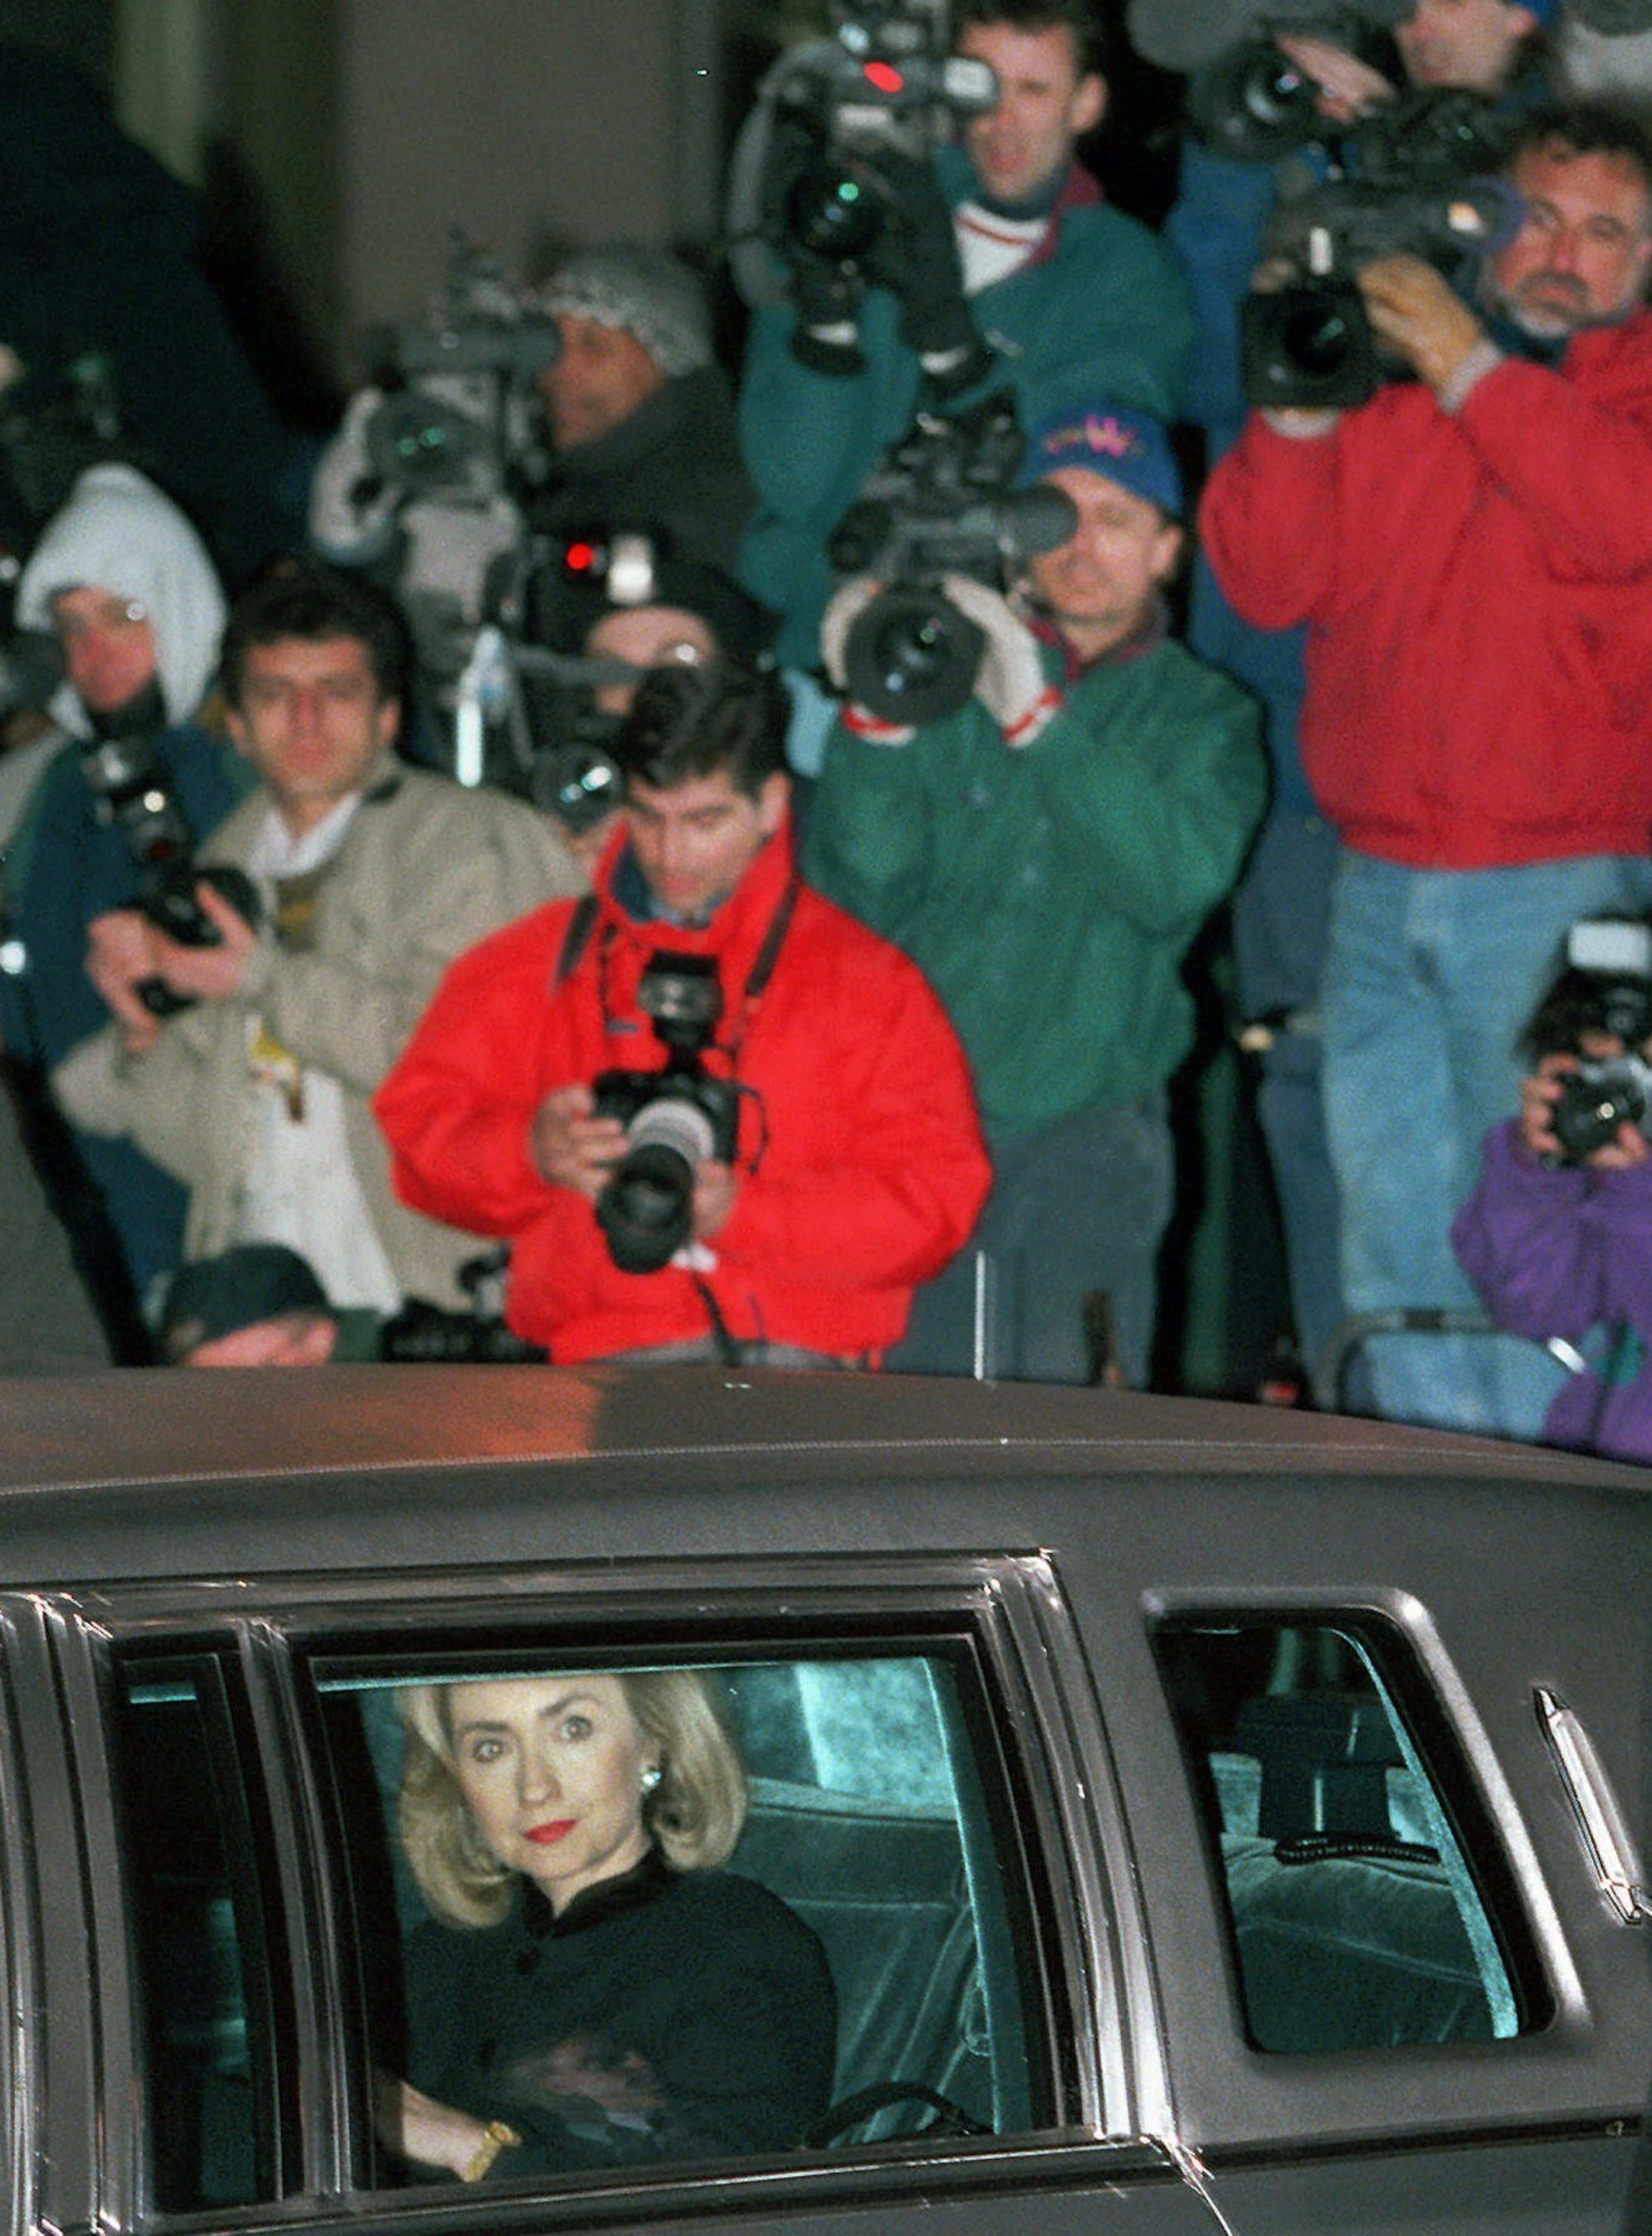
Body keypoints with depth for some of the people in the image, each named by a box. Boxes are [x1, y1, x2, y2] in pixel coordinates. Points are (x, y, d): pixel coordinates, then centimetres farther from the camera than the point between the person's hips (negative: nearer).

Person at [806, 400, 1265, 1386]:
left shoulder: (1202, 715, 10)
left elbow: (1177, 879, -11)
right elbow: (864, 889, 1)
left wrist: (1038, 718, -19)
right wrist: (875, 724, -14)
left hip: (1087, 1128, -1)